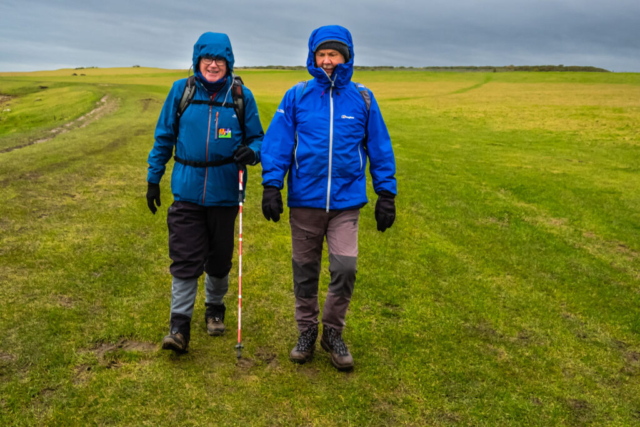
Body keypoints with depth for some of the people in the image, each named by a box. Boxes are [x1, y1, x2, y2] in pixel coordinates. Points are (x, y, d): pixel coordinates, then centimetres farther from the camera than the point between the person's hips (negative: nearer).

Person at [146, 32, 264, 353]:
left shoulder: (241, 96, 1)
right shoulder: (181, 91, 3)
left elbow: (257, 138, 7)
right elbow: (164, 137, 9)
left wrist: (251, 152, -17)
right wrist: (153, 178, 8)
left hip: (224, 191, 0)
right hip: (187, 189, 0)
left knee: (219, 257, 13)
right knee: (185, 259, -3)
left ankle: (215, 309, 36)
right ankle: (179, 325, 6)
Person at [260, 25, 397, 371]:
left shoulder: (362, 99, 4)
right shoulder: (296, 96, 2)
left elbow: (380, 148, 8)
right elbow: (277, 142, 0)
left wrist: (386, 194, 5)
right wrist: (271, 186, -8)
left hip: (346, 201, 0)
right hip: (304, 201, 1)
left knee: (345, 268, -7)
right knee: (304, 269, 10)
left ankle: (333, 332, 17)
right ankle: (307, 331, 30)